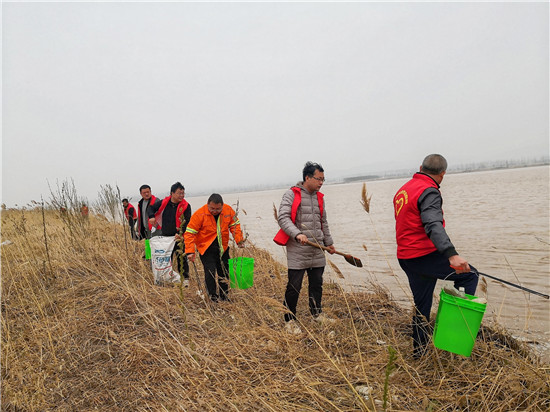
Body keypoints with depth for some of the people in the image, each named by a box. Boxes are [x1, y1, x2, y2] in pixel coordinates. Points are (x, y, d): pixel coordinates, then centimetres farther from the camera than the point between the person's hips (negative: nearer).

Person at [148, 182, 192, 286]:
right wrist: (152, 216, -7)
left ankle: (185, 278, 3)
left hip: (178, 237, -3)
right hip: (164, 236, 3)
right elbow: (152, 208, 14)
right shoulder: (164, 203, 0)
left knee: (181, 257, -7)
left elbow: (187, 222, -9)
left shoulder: (185, 206, -7)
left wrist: (180, 233, -21)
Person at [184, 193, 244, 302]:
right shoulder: (200, 214, -18)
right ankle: (212, 296, 5)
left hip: (222, 248, 4)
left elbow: (235, 225, 7)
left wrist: (239, 240, -4)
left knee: (224, 272, 12)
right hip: (206, 248, -4)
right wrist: (190, 251, -21)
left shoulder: (228, 210, -6)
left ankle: (224, 295, 30)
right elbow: (190, 233, -16)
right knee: (210, 272, -12)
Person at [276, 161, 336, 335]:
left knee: (317, 283, 16)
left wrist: (329, 242, 25)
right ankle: (289, 320, 12)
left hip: (317, 250, 7)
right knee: (294, 286, -2)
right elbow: (283, 218, -17)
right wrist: (297, 234, -30)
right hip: (297, 250, -6)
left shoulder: (319, 197, 15)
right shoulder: (292, 194, -7)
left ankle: (317, 313, 34)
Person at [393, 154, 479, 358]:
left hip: (406, 258, 9)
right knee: (469, 274, 7)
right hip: (425, 256, -9)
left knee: (421, 305, 18)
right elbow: (433, 226, -30)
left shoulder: (403, 190, 15)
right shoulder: (429, 192, -14)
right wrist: (451, 254, -40)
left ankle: (419, 350, 28)